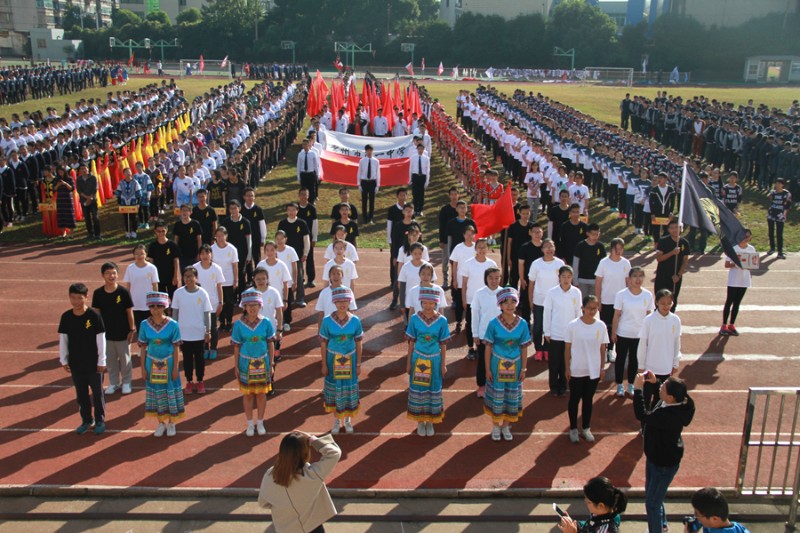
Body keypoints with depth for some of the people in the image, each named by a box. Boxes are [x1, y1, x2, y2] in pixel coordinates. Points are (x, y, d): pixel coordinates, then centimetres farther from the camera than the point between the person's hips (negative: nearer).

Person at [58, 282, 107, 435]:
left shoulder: (94, 315, -13)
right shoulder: (66, 317, -4)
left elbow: (101, 339, -10)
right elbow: (62, 339, 4)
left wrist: (102, 361, -8)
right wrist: (63, 360, 4)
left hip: (93, 362, -3)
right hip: (75, 363, 3)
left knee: (97, 392, 9)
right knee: (81, 393, 14)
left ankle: (100, 421, 24)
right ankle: (86, 420, 29)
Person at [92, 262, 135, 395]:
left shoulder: (123, 292, -13)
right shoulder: (98, 293, -6)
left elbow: (129, 312, -7)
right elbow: (96, 313, 1)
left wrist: (132, 330, -5)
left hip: (123, 333, -2)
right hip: (106, 333, 2)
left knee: (125, 359, 12)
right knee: (110, 359, 15)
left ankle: (126, 382, 29)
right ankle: (114, 383, 31)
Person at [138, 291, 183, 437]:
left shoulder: (172, 325, -12)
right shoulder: (144, 325, -6)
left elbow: (176, 348, -7)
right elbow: (143, 347, 0)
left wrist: (175, 368, -7)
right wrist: (143, 368, 0)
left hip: (168, 362, -2)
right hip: (152, 363, 2)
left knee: (170, 391, 7)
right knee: (156, 391, 11)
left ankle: (171, 423, 24)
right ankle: (161, 422, 27)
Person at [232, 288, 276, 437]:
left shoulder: (266, 323, -7)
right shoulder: (239, 324, -8)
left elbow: (271, 344, 0)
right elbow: (236, 347, -1)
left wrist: (271, 365, 0)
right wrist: (236, 366, -1)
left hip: (262, 363, 0)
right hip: (246, 363, 0)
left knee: (261, 394, 10)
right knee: (247, 394, 10)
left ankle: (260, 423, 26)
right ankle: (250, 424, 25)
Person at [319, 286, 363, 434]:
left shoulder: (355, 321, -7)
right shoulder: (327, 321, -10)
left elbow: (358, 344, 0)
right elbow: (323, 344, -4)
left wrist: (358, 364, 0)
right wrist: (324, 365, -4)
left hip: (349, 359, 1)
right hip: (333, 359, -1)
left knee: (350, 388, 9)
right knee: (334, 388, 10)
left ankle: (348, 419, 30)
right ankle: (336, 420, 28)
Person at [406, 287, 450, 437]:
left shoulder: (442, 321, -9)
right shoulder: (414, 319, -8)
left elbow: (443, 344, -2)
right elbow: (411, 342, -1)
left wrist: (443, 364, 0)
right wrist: (408, 362, 0)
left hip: (434, 360, 0)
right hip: (418, 359, 0)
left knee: (433, 390, 10)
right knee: (418, 389, 8)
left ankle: (430, 421, 27)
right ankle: (420, 421, 25)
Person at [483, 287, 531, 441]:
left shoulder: (522, 324, -6)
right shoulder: (494, 324, -12)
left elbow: (524, 348, 1)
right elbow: (488, 348, -7)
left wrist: (523, 369, 1)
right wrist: (487, 369, -8)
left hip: (514, 365, 2)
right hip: (497, 364, -2)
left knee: (512, 396, 12)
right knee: (497, 395, 8)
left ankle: (506, 426, 31)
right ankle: (496, 425, 27)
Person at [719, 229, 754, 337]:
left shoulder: (751, 249, 4)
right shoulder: (733, 248, -8)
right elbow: (727, 264, -8)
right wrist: (736, 264, -25)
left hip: (744, 281, 4)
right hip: (733, 280, -4)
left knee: (737, 303, 11)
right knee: (729, 302, 1)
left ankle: (731, 325, 19)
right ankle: (724, 325, 8)